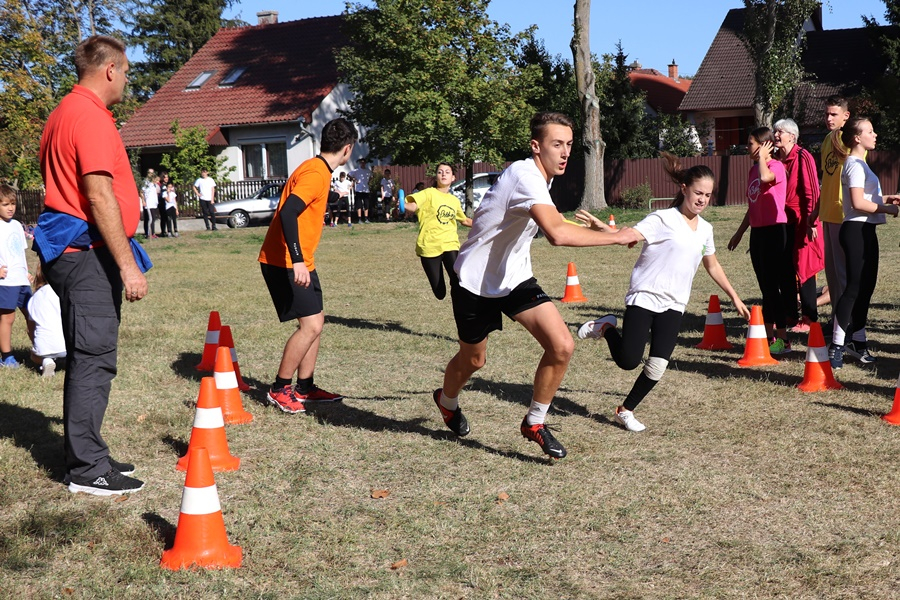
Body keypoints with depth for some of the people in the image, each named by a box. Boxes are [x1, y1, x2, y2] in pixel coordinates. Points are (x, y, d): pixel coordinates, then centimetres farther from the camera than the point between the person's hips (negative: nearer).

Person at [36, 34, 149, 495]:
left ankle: (87, 456, 23)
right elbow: (100, 197, -21)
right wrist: (128, 265, -21)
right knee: (94, 359, -7)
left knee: (88, 359, 15)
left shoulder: (65, 113, 18)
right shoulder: (90, 117, -14)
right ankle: (88, 470, -3)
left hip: (72, 253, 11)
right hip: (89, 254, -11)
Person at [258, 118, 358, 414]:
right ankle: (279, 390, -1)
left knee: (314, 322, 13)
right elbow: (287, 213, -29)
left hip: (299, 262, 10)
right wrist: (297, 262, -34)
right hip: (285, 262, -10)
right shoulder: (316, 174, -18)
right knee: (311, 325, -11)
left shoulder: (317, 170, 12)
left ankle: (305, 387, 21)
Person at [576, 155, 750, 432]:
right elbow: (627, 236, -26)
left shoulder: (705, 229, 10)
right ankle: (606, 329, 17)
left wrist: (734, 297, 30)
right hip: (644, 297, -5)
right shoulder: (663, 220, -11)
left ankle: (625, 410, 14)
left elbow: (712, 266, 26)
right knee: (628, 361, -14)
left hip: (673, 305, 5)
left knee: (657, 367, -7)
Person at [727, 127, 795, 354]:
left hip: (775, 230, -8)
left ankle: (782, 338, -3)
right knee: (766, 286, 13)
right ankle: (769, 335, 21)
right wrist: (740, 232, 27)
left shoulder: (776, 166, -11)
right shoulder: (754, 169, 14)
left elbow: (765, 177, -37)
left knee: (773, 286, -8)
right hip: (758, 231, 8)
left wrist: (762, 156, -18)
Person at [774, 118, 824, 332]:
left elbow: (812, 191, -15)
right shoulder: (778, 159, 11)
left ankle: (809, 318, 4)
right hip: (783, 223, 7)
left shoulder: (802, 157, -11)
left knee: (804, 269, -3)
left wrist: (811, 222, -19)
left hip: (801, 223, -7)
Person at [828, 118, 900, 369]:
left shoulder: (858, 163, 18)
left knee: (866, 286, 13)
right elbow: (858, 203, -21)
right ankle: (836, 345, -12)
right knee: (854, 287, -12)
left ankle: (857, 339, 21)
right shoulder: (855, 164, -13)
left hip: (865, 230, 10)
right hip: (857, 230, -10)